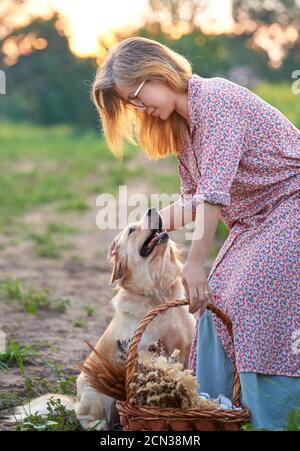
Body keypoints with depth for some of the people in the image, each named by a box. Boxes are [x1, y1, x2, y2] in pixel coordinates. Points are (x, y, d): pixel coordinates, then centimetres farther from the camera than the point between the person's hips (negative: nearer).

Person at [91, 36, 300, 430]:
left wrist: (194, 263, -27)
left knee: (255, 306, -17)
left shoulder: (215, 98, -20)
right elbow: (193, 199, 15)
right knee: (216, 303, 2)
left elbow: (215, 189, -27)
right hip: (253, 220, 9)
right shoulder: (182, 124, 10)